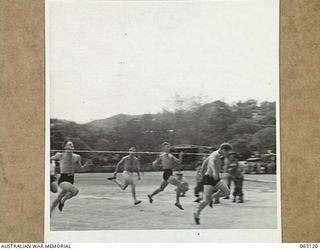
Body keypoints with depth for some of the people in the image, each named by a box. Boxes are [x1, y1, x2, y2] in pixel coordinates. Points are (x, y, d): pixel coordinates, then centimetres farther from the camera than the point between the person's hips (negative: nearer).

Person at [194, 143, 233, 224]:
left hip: (215, 179, 9)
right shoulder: (215, 155, -22)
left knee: (227, 192, -8)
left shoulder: (216, 154, 8)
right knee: (207, 201, -8)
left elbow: (206, 160, 25)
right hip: (208, 179, -9)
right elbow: (211, 161, -47)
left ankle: (211, 197, 13)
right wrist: (214, 171, -66)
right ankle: (197, 214, 14)